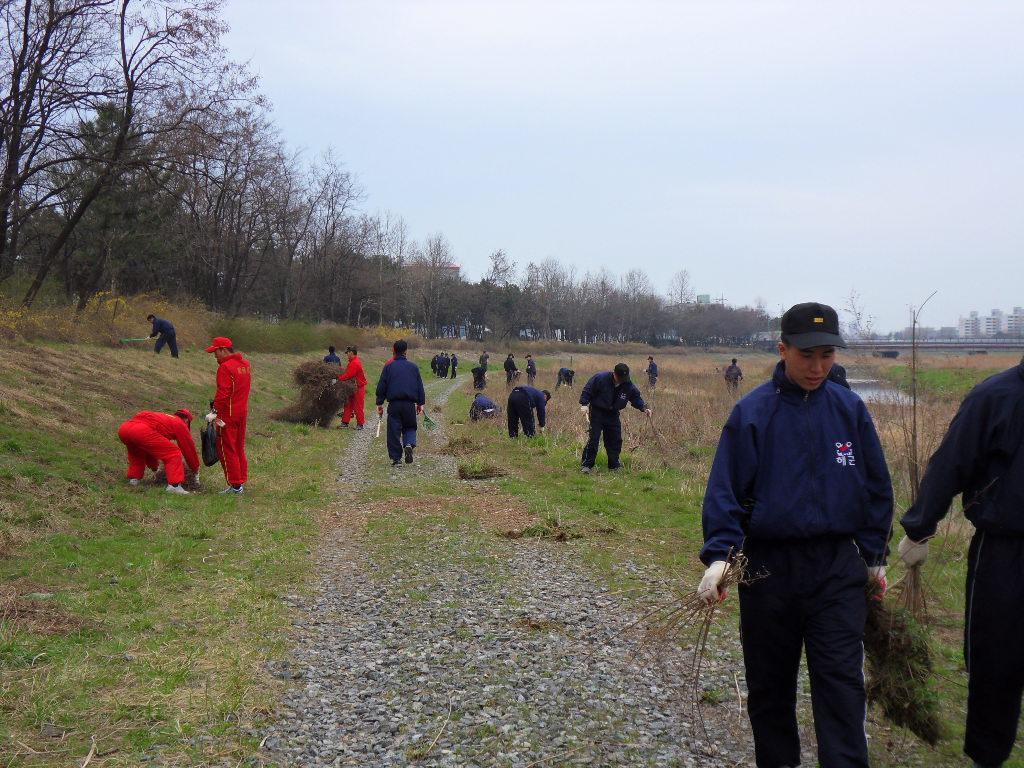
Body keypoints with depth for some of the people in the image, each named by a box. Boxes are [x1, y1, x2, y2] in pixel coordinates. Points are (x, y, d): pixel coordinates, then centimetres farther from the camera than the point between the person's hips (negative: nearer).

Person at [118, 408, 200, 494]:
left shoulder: (165, 418, 40)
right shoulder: (180, 424, 19)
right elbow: (189, 448, 23)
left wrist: (154, 467, 60)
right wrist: (196, 469, 37)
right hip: (142, 431, -8)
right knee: (173, 453, 2)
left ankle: (133, 478, 31)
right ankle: (174, 485, -8)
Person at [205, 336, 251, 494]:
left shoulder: (225, 367, -16)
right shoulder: (246, 364, 10)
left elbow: (223, 393, -21)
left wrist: (215, 412, -17)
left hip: (228, 415, -8)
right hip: (243, 413, 9)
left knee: (227, 450, -1)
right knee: (239, 449, 16)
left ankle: (235, 486, 1)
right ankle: (242, 482, 21)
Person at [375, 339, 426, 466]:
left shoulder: (389, 367, 1)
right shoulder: (413, 367, 6)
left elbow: (381, 386, 1)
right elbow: (420, 387, 9)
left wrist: (379, 403, 7)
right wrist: (420, 403, 16)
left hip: (394, 404, -1)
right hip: (410, 404, 1)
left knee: (394, 431, 4)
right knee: (410, 427, 16)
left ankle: (396, 458, 2)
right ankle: (409, 444, -14)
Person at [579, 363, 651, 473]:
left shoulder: (628, 385, -8)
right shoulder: (600, 378, -20)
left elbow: (636, 397, 5)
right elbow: (587, 390, -13)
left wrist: (644, 407, -10)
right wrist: (584, 404, -23)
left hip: (613, 414, 5)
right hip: (597, 412, -5)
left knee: (615, 439, 7)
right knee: (593, 438, -12)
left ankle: (614, 465, 21)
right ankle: (587, 465, -6)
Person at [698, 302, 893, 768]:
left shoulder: (849, 409, 1)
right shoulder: (752, 412, -7)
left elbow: (875, 486, 10)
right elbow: (725, 489, -9)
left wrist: (875, 555, 12)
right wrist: (719, 555, -20)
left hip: (838, 569, 1)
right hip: (768, 567, -1)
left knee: (841, 682, -3)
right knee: (769, 682, 13)